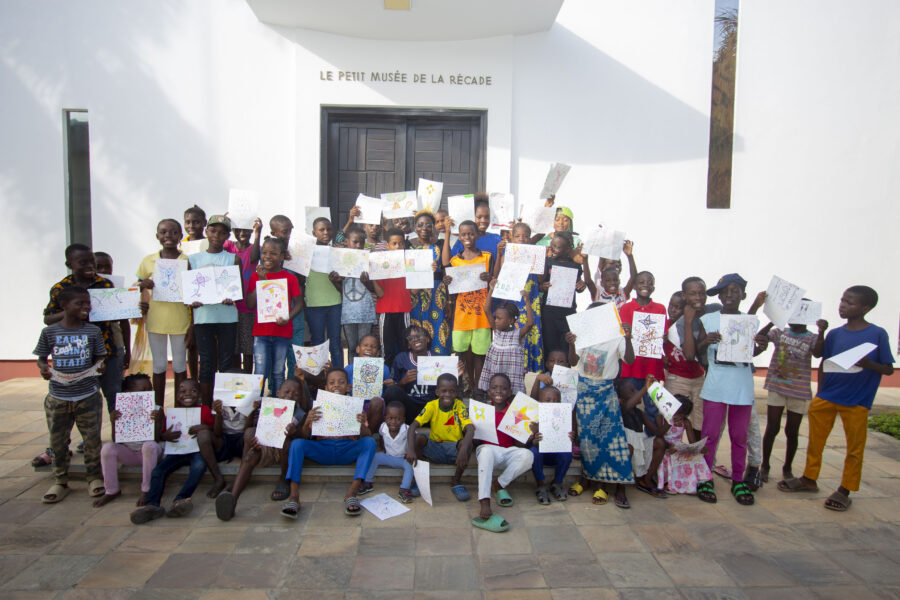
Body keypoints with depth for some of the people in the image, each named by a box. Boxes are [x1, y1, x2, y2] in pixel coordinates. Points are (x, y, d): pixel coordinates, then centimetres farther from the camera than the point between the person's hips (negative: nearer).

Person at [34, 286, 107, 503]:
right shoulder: (49, 332, 0)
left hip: (88, 396, 0)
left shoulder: (93, 331, 1)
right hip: (58, 398, 1)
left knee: (92, 439, 6)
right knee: (57, 442, 10)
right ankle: (60, 481, 26)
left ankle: (94, 477, 22)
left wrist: (99, 364, -14)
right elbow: (41, 357, 9)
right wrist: (43, 367, -12)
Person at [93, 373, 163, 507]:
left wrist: (157, 421, -32)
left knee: (149, 445, -35)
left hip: (148, 451, -3)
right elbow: (117, 441, -6)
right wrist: (113, 423, -21)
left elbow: (157, 439, -15)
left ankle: (146, 490, -21)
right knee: (107, 448, -23)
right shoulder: (121, 412, -3)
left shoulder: (155, 411, -9)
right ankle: (111, 491, -5)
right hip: (128, 452, 3)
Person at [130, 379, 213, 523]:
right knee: (158, 470, -22)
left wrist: (206, 428, -16)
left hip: (197, 450, -3)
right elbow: (161, 436, 17)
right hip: (177, 450, 3)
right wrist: (165, 436, -8)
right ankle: (152, 505, -33)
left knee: (199, 465, -35)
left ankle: (179, 500, -42)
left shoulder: (204, 410, 10)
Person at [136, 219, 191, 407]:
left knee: (180, 366, 8)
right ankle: (158, 409, 22)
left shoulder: (186, 261, -2)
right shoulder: (148, 261, 3)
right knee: (159, 366, 11)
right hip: (155, 319, 2)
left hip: (179, 320, -2)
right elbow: (137, 287, 13)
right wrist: (143, 285, -10)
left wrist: (192, 326, -6)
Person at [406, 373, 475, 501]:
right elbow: (413, 425, -21)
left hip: (454, 449, -1)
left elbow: (470, 430, -27)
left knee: (467, 443, -32)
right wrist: (410, 449, -38)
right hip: (435, 449, 1)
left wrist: (463, 450, -47)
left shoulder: (460, 406, -13)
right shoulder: (432, 406, -10)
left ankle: (456, 481, -8)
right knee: (418, 438, -26)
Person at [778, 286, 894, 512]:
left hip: (857, 402, -4)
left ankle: (845, 490, 19)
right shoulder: (834, 334, 4)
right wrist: (819, 393, 7)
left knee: (855, 448, 6)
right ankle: (809, 479, 29)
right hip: (826, 398, 4)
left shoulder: (878, 334, -6)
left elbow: (889, 369, -3)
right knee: (815, 441, 12)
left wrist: (869, 364, -23)